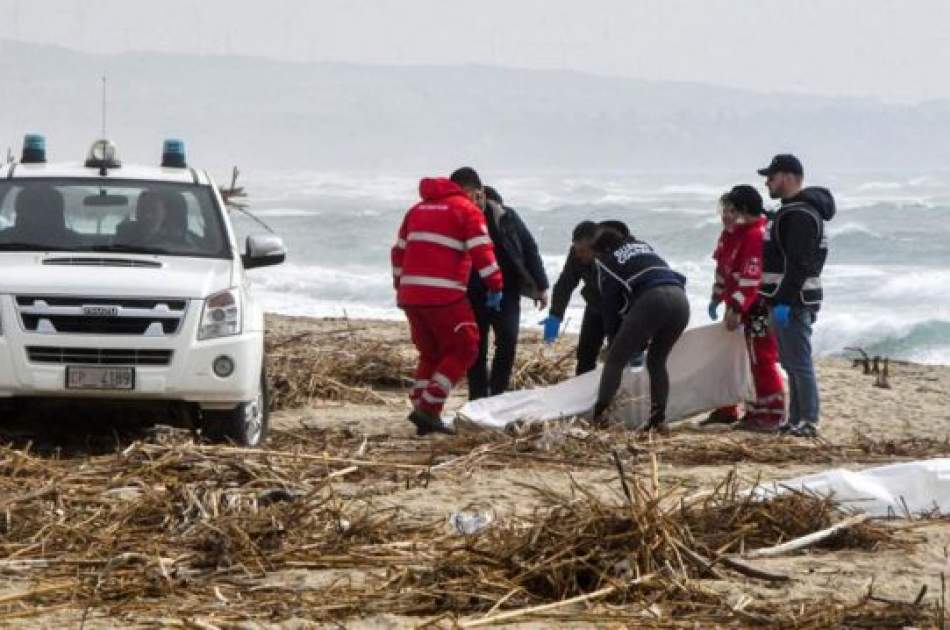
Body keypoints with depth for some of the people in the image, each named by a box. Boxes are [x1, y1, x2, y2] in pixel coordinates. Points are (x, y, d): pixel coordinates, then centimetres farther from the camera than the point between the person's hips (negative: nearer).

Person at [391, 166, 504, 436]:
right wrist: (495, 285, -5)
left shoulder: (418, 209, 20)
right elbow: (482, 251, -10)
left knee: (430, 353, 19)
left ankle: (422, 414, 11)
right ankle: (428, 408, -7)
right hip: (444, 296, -7)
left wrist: (400, 287, 30)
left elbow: (399, 252, 23)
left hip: (410, 295, 7)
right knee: (463, 350, 4)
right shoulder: (467, 210, 0)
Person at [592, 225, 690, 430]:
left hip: (652, 299, -5)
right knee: (657, 360, 20)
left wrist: (614, 338, 29)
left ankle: (599, 414, -7)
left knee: (616, 358, 3)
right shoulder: (643, 246, 34)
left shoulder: (607, 260, 19)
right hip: (680, 299, 5)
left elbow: (610, 303, 18)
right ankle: (659, 419, 11)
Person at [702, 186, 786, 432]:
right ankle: (726, 409, 27)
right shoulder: (731, 233, 10)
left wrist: (736, 308, -27)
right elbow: (723, 268, 20)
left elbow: (751, 278, -26)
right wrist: (717, 298, 20)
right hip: (737, 305, 11)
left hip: (758, 309, -11)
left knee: (762, 361, -7)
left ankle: (771, 416, -3)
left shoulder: (757, 236, -22)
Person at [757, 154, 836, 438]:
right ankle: (796, 420, 18)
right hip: (784, 300, 11)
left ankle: (809, 422, -7)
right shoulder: (790, 212, 18)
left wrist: (785, 301, -26)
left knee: (799, 363, -8)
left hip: (793, 302, -11)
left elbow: (799, 263, -24)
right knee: (792, 363, 13)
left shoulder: (801, 214, -17)